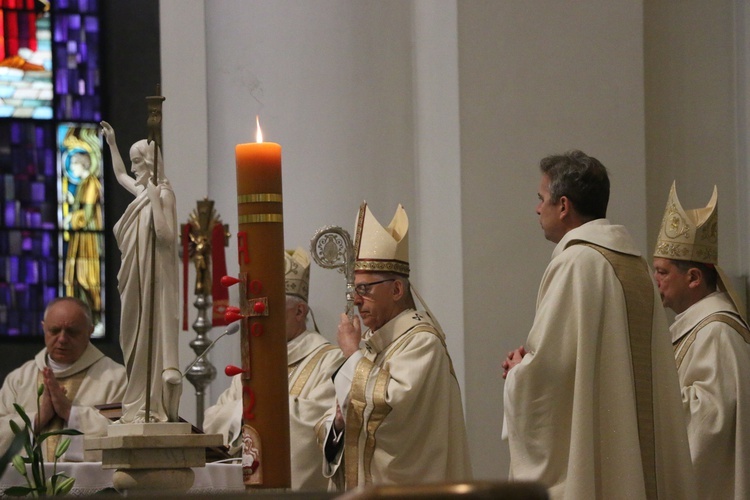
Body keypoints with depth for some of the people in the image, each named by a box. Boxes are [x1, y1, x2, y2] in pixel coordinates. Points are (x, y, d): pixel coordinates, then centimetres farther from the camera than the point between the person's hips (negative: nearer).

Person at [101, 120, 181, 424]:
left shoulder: (163, 193, -10)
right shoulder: (141, 191, 15)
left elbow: (166, 235, -21)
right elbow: (120, 175, 38)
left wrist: (154, 199, -23)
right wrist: (111, 143, 40)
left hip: (154, 279, -9)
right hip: (136, 279, 9)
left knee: (152, 335, -10)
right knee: (135, 339, 6)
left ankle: (154, 408, -12)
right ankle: (138, 407, 7)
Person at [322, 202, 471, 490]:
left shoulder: (421, 340, -10)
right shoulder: (369, 344, 14)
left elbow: (392, 403, -23)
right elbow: (327, 431, 17)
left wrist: (353, 354, -12)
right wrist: (338, 421, -6)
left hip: (403, 488, -8)